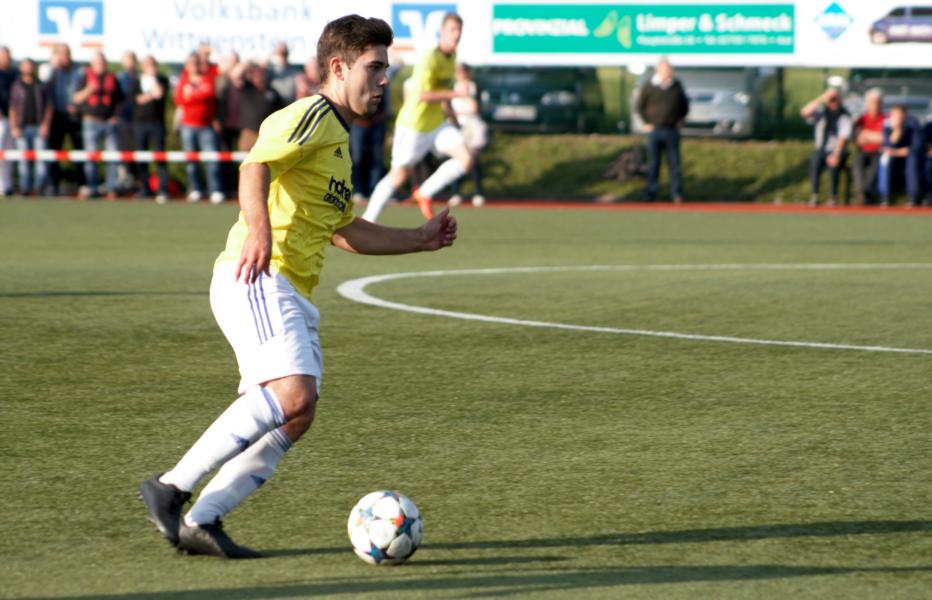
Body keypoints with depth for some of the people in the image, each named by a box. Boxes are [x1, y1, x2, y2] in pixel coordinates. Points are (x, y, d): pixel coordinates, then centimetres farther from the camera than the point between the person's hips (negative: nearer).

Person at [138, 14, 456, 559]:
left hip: (292, 295, 10)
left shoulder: (338, 137, 28)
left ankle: (199, 522, -2)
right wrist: (258, 228, -38)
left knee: (297, 418, -2)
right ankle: (172, 488, -21)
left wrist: (421, 240, 35)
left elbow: (345, 230, 37)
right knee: (293, 391, -26)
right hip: (256, 279, -10)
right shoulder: (311, 116, -3)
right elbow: (256, 166, -21)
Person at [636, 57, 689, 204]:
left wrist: (680, 119, 9)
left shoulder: (677, 86, 5)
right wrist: (647, 123, -3)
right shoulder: (648, 86, -4)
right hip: (655, 130, -2)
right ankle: (651, 193, 13)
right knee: (653, 164, 4)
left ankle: (677, 194, 8)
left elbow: (684, 104, 19)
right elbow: (640, 107, 3)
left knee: (674, 164, 2)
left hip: (672, 130, 2)